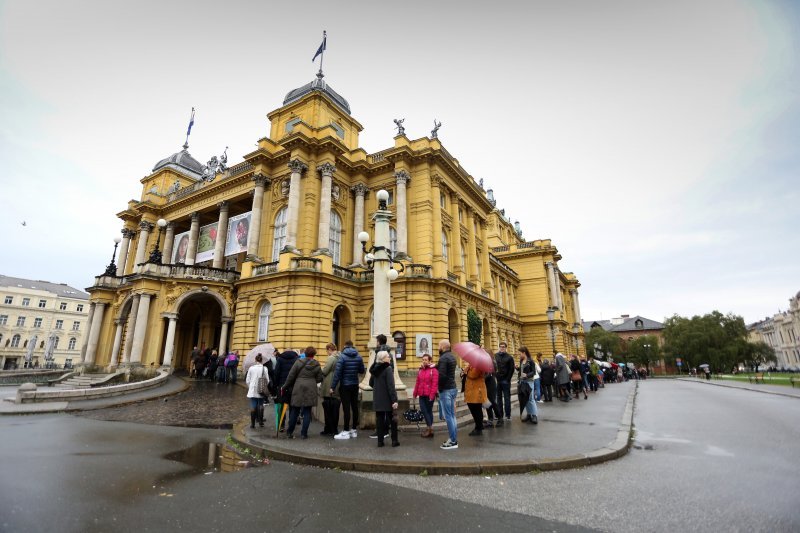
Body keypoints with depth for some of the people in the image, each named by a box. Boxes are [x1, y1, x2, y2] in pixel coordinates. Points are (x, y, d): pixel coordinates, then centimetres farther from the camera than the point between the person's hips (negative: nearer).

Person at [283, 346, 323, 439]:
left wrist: (285, 386, 10)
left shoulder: (298, 362, -3)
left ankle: (290, 432, 21)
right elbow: (319, 378, 4)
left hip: (298, 389, 0)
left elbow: (291, 376, -1)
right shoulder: (317, 365, 1)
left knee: (294, 411, 12)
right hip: (310, 390, 0)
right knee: (307, 412, 7)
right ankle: (304, 433, 9)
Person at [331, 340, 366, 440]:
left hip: (345, 386, -4)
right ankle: (354, 430, 19)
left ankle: (346, 431, 3)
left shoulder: (342, 357, -12)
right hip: (355, 385, 5)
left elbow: (338, 373, -14)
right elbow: (362, 371, 7)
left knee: (346, 408, -2)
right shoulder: (358, 356, 0)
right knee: (354, 407, 11)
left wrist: (333, 386, -9)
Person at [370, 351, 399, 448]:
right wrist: (394, 400, -19)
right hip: (387, 399, -6)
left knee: (379, 419, 11)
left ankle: (380, 441, 15)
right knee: (392, 419, 7)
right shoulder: (387, 368, -16)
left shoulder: (375, 369, 6)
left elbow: (371, 383, 15)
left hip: (377, 399, 6)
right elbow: (391, 386, -20)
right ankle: (394, 441, 11)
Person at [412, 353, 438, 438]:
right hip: (422, 395, 5)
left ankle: (429, 428, 14)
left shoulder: (434, 370, -8)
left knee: (429, 411, 4)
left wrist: (432, 395, -17)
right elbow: (417, 383, 13)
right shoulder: (420, 370, 12)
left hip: (429, 395, -5)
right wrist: (415, 393, 11)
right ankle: (429, 428, 13)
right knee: (423, 410, 2)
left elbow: (435, 384, -14)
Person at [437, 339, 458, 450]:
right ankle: (453, 438, 20)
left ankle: (453, 441, 2)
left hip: (446, 390, -9)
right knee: (452, 415, 14)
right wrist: (436, 366, 25)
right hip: (453, 388, 9)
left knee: (448, 416, -3)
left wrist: (439, 388, -9)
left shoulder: (443, 358, -17)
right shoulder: (452, 356, 11)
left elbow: (441, 375, -23)